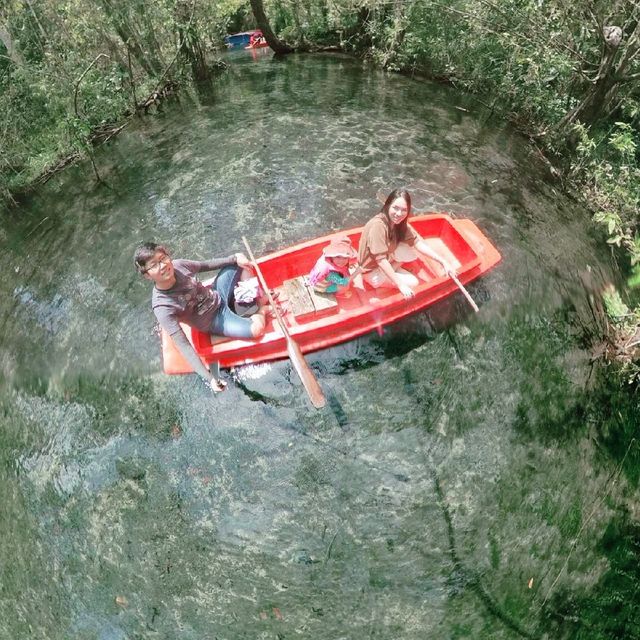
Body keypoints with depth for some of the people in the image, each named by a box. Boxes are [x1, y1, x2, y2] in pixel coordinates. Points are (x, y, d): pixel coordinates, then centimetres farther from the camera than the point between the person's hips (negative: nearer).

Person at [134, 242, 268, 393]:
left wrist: (235, 258, -7)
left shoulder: (178, 265, -18)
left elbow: (206, 265, 3)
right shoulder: (162, 308, -32)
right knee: (256, 329, -26)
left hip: (218, 295, 6)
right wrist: (209, 378, -35)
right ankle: (262, 310, 8)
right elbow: (183, 345, -32)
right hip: (215, 321, -6)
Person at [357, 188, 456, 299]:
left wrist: (443, 262, -18)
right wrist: (400, 285, -31)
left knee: (413, 253, -10)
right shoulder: (378, 225, -31)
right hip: (372, 270, -8)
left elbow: (418, 242, -10)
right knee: (412, 283, -15)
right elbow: (381, 260, -32)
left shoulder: (400, 222, -7)